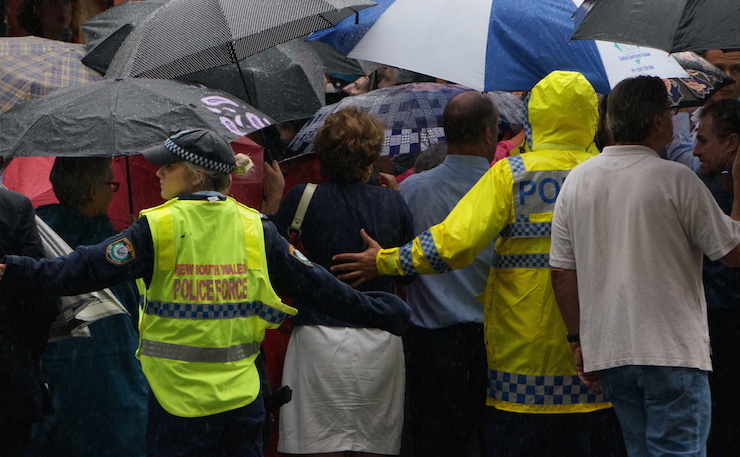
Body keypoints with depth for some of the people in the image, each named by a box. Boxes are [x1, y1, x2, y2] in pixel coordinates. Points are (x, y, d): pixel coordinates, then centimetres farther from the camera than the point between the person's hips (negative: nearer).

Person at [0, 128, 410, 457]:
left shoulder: (159, 228, -10)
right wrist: (382, 313, 16)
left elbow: (87, 269, -14)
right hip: (241, 398, 4)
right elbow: (316, 286, 6)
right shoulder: (254, 228, 3)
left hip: (179, 401, -4)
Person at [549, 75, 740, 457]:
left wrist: (578, 340, 15)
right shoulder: (676, 180, -10)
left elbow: (562, 272, 7)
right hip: (671, 351, -6)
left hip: (606, 353, 6)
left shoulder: (576, 180, 5)